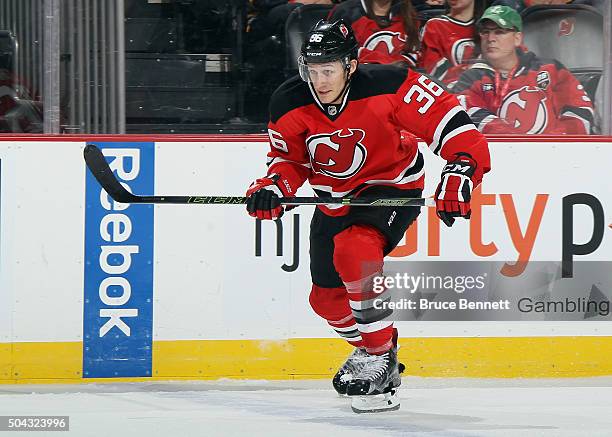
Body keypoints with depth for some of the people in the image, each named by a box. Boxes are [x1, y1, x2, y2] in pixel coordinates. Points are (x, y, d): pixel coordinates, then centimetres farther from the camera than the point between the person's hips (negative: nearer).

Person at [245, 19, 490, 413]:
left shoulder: (387, 86, -29)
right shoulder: (289, 105, -16)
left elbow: (447, 117, -26)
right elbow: (289, 157, -1)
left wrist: (460, 172, -36)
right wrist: (273, 187, -21)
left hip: (394, 186, -6)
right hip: (336, 199, 6)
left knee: (353, 249, -34)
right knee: (326, 298, 13)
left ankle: (380, 364, -22)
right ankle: (370, 347, 47)